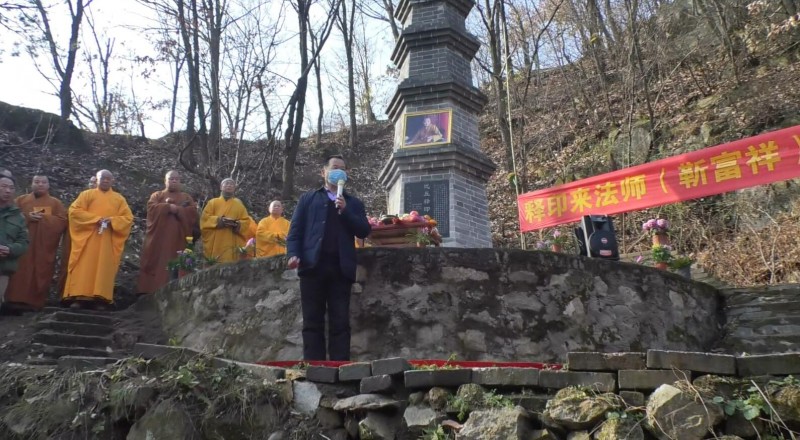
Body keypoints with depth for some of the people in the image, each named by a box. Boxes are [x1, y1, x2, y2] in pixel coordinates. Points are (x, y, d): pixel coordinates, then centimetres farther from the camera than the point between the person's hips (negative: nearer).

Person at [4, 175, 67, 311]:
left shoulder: (56, 203, 12)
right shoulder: (21, 200, 16)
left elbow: (63, 221, 1)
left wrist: (44, 217, -11)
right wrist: (27, 217, -11)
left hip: (44, 245, -1)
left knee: (40, 272, -5)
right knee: (22, 271, -7)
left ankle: (35, 301, -1)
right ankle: (17, 300, -5)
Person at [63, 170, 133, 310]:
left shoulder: (119, 198, 13)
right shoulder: (87, 194, 10)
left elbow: (128, 217, 6)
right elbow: (74, 210, -2)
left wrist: (112, 220, -13)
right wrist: (95, 218, -13)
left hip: (108, 241, 1)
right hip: (88, 238, -1)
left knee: (104, 268, -3)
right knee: (84, 267, -6)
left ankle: (102, 299, -3)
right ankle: (80, 297, -6)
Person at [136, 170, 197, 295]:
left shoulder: (187, 198, 19)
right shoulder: (156, 195, 17)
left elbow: (193, 213, 1)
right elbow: (152, 209, -4)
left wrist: (177, 209, -9)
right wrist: (168, 206, -12)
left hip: (178, 240, 0)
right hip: (158, 239, 0)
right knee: (157, 265, -7)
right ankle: (151, 292, -7)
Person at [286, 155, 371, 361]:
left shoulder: (354, 203, 18)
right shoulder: (308, 198, 16)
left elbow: (364, 231, 6)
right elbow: (296, 229, 8)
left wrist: (345, 211, -6)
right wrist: (294, 254, -9)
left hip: (341, 268, 1)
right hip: (313, 266, -1)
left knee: (340, 323, -1)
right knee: (312, 322, 1)